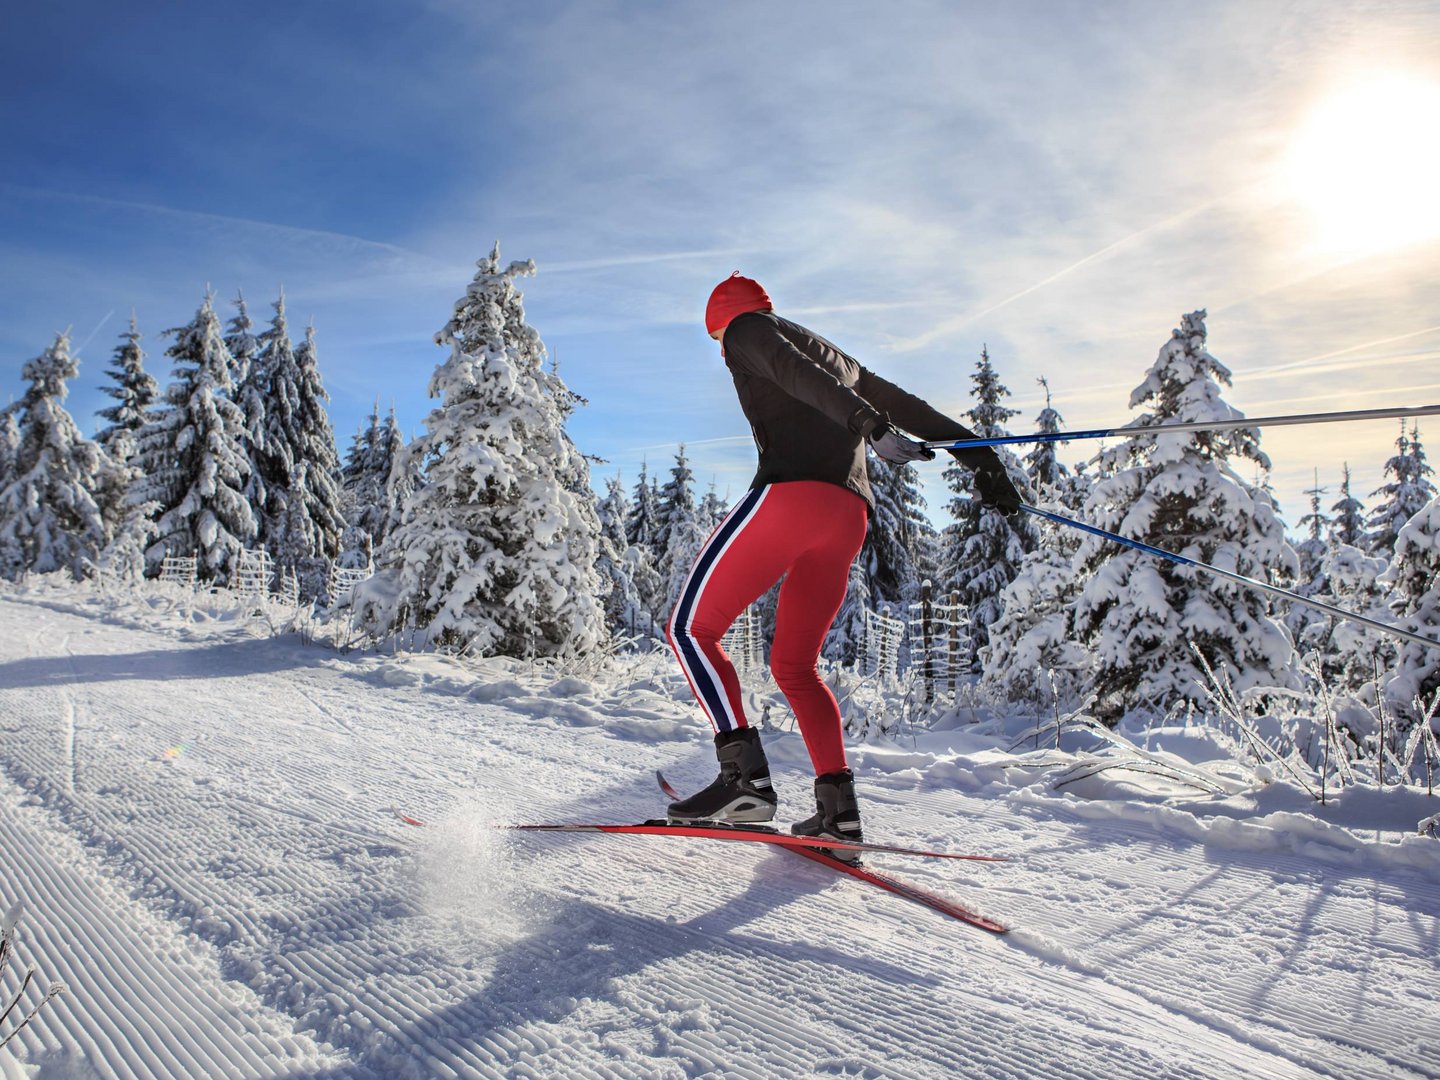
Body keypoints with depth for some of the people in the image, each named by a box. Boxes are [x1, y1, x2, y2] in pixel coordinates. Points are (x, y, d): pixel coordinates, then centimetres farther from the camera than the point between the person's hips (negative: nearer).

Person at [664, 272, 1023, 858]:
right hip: (850, 517, 8)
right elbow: (904, 404, 29)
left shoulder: (747, 328, 13)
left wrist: (870, 425, -22)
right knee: (794, 665, 14)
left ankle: (746, 774, -12)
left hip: (790, 493, -7)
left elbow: (794, 372, -8)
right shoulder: (837, 357, 35)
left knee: (691, 628, 1)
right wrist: (976, 454, 26)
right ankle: (839, 805, 3)